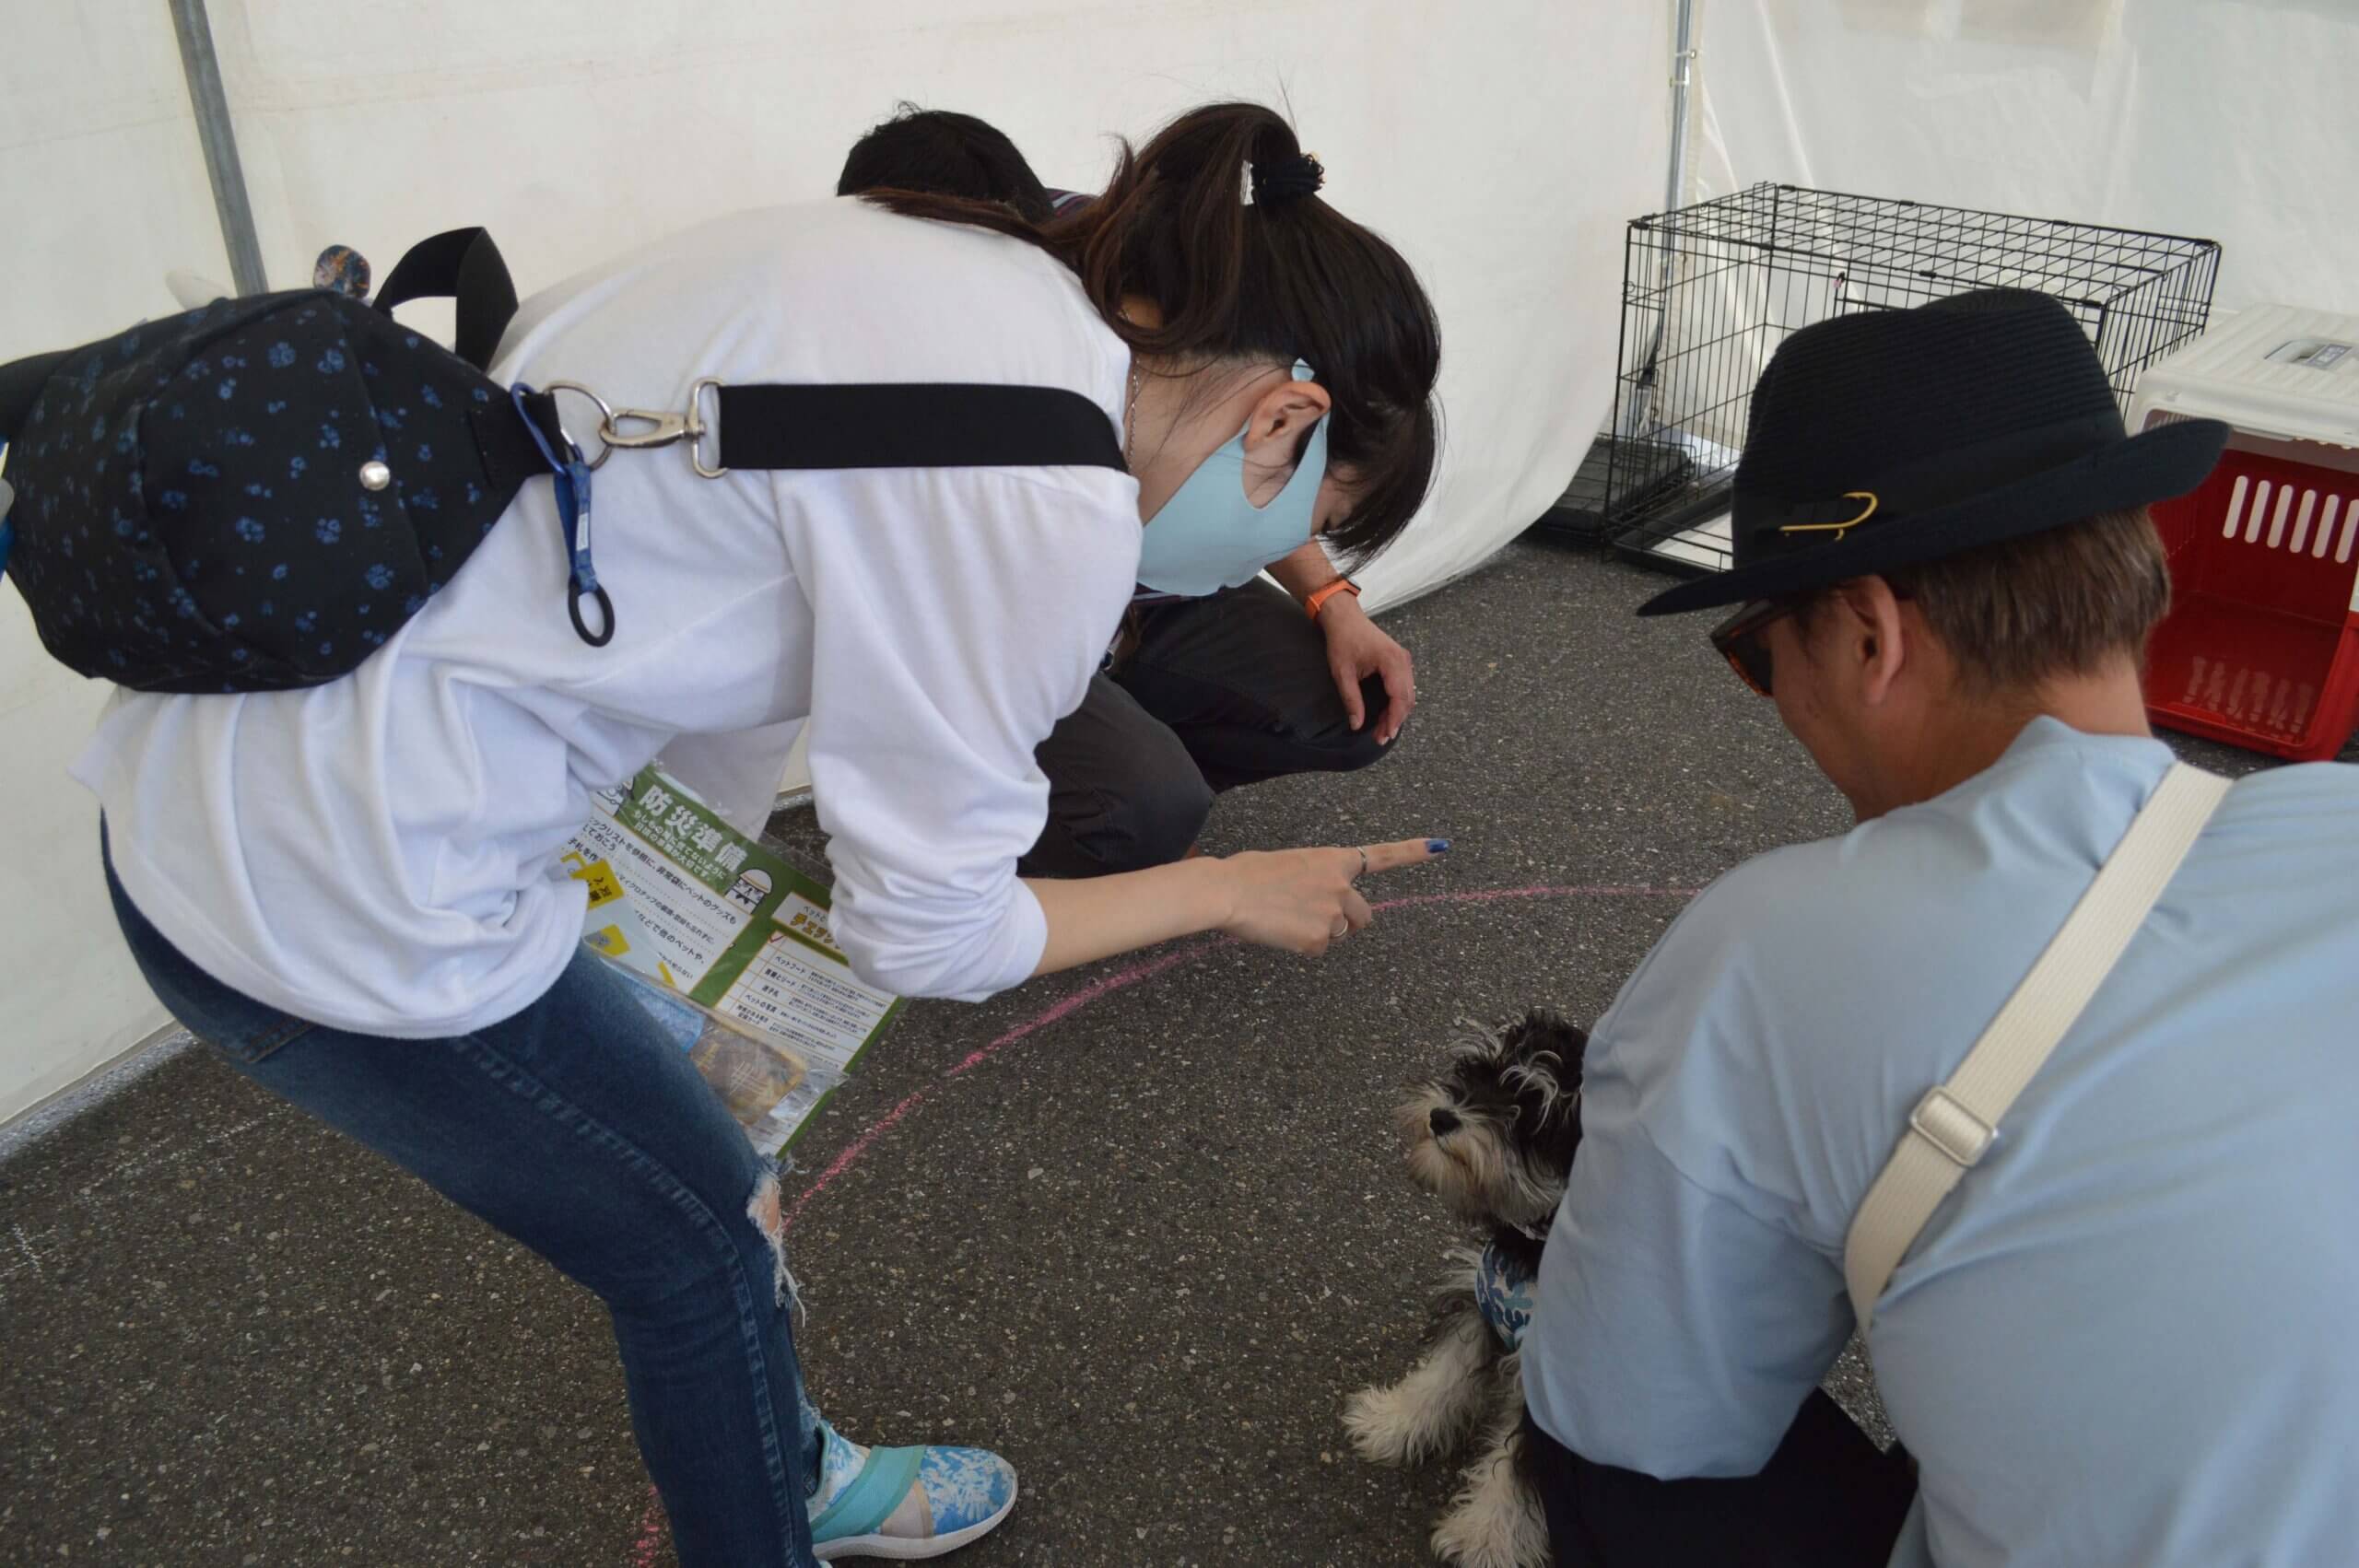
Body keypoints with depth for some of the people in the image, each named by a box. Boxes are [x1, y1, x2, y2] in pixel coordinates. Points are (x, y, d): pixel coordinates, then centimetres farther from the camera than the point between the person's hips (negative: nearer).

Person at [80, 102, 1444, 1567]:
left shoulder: (940, 253, 1)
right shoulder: (1048, 507, -23)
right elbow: (931, 930, -12)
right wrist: (1229, 889, 3)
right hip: (331, 889, -8)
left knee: (683, 1182, 25)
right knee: (708, 1243, 14)